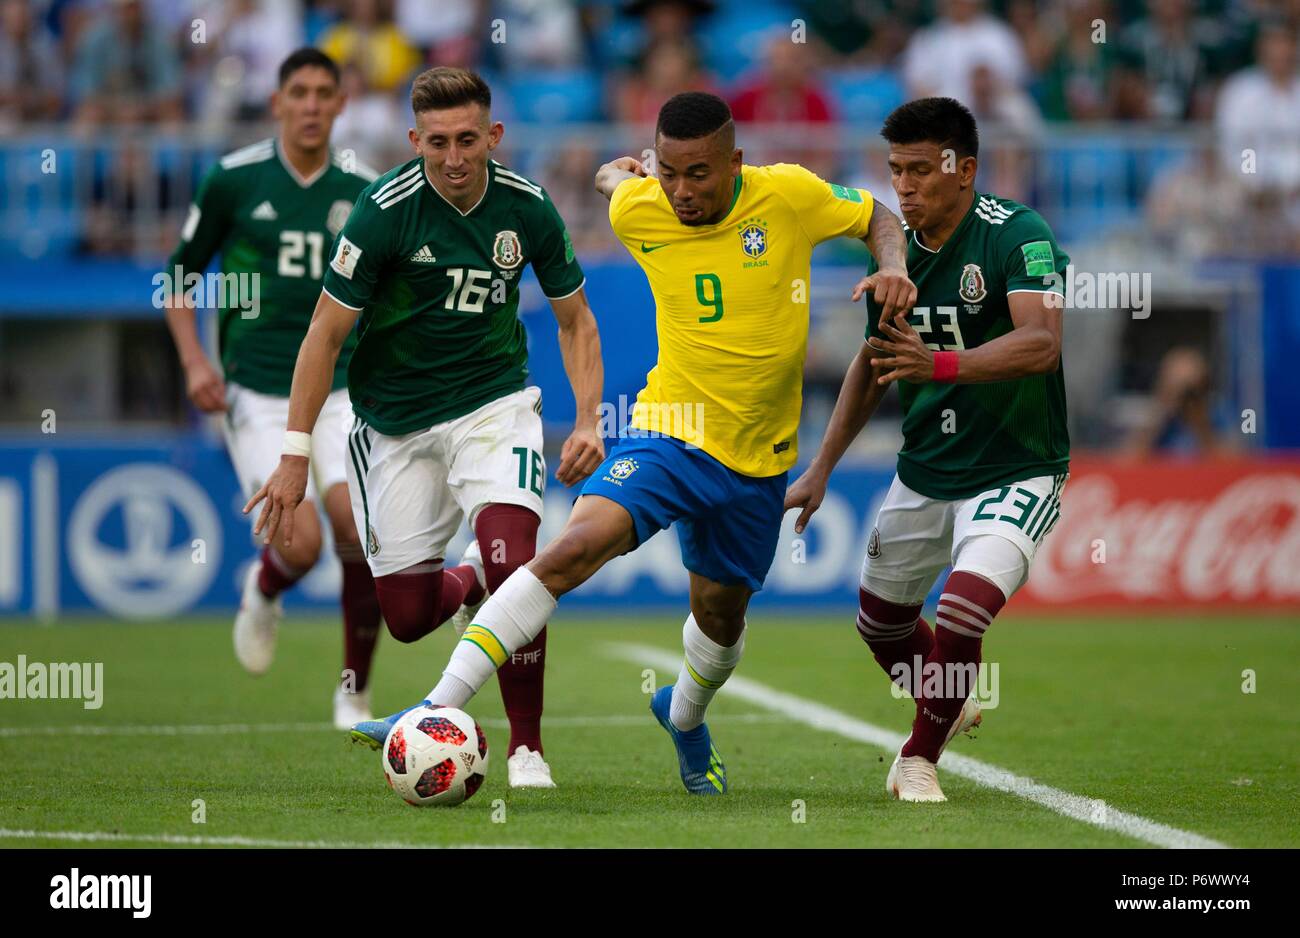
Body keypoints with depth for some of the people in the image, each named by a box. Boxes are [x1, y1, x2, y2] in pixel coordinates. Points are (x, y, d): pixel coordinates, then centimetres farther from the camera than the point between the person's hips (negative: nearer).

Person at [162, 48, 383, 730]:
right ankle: (262, 595, 24)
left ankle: (354, 693, 4)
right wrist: (193, 361, -5)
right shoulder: (232, 181, -3)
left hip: (336, 390, 2)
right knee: (301, 545, -16)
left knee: (359, 530, -16)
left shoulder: (361, 193, 3)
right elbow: (181, 273, 8)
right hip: (256, 396, -2)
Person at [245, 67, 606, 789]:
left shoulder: (528, 207, -8)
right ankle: (469, 582, 40)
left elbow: (575, 319, 7)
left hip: (493, 403, 0)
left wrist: (589, 419, -7)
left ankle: (527, 745, -8)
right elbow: (326, 331, -11)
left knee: (513, 563, -24)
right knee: (407, 615, 2)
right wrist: (295, 458, -13)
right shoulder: (384, 211, -17)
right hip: (393, 423, 0)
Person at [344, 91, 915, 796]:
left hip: (759, 459, 1)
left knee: (721, 615, 16)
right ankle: (439, 712, -27)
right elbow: (612, 176, 14)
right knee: (574, 548, -25)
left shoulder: (789, 196, -13)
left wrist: (892, 268, -12)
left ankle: (684, 717, 52)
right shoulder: (639, 213, -9)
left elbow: (877, 218, 3)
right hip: (670, 434, -1)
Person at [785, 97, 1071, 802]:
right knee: (881, 620, 17)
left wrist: (939, 364, -48)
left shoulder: (1017, 235, -19)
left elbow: (1041, 344, -35)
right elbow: (874, 364, 16)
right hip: (924, 472, 7)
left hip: (1017, 473, -7)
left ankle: (921, 757, 1)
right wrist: (821, 467, 15)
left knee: (961, 614, -24)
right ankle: (949, 711, 48)